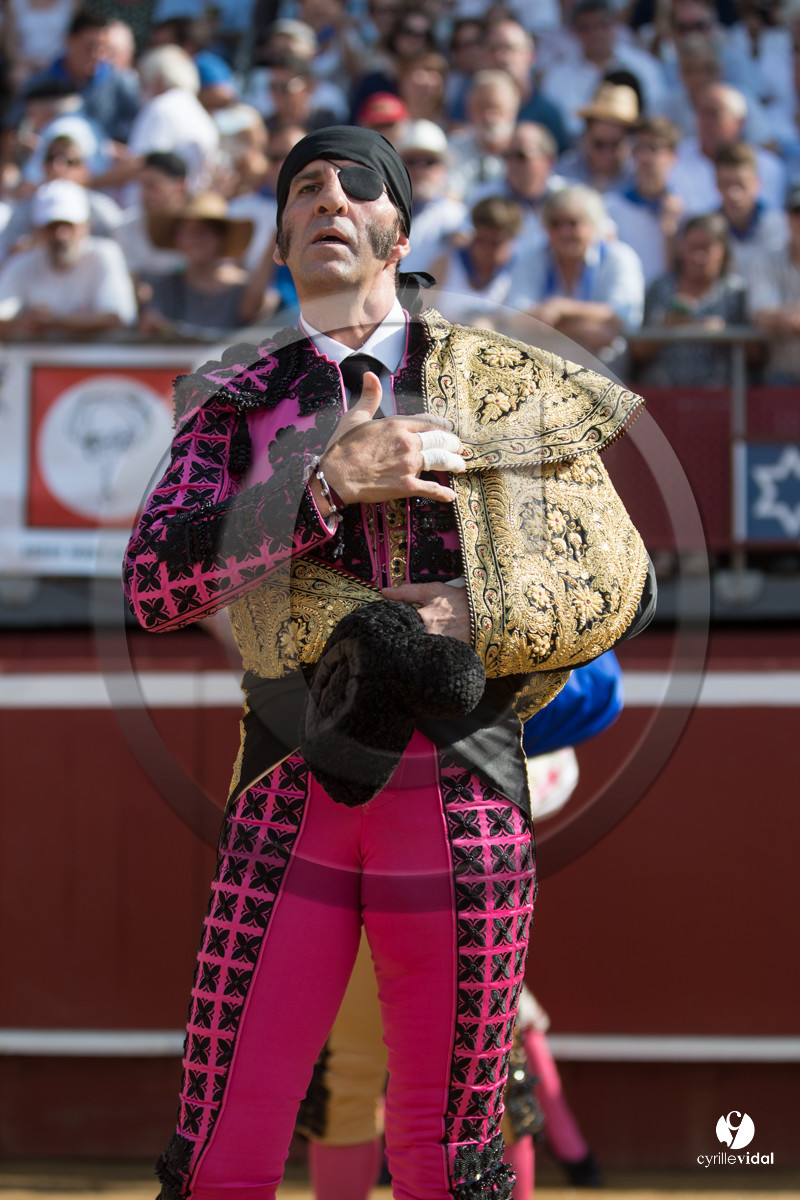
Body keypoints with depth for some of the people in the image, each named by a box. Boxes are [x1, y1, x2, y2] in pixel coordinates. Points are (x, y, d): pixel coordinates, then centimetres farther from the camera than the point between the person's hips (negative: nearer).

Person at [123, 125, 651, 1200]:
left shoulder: (501, 384, 10)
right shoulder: (236, 403, 11)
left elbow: (621, 587, 9)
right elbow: (154, 584, -4)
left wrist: (467, 622, -7)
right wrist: (330, 482, -13)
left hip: (462, 799, 0)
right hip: (293, 794, 0)